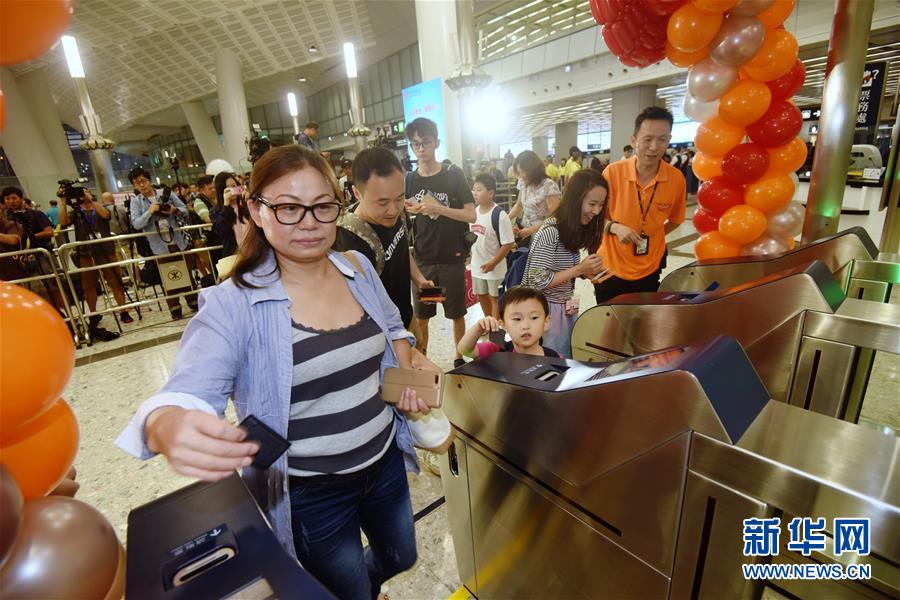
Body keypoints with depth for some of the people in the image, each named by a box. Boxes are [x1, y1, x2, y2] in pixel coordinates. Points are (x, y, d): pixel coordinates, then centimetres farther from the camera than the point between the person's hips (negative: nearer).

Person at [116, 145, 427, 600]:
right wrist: (169, 427, -51)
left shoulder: (358, 268, -6)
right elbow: (186, 394, -28)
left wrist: (406, 370, -7)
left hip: (385, 461, 5)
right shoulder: (234, 306, -20)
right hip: (310, 494, -4)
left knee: (401, 557, 31)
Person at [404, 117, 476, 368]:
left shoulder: (453, 175, -3)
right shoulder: (409, 180, 4)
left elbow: (471, 215, -9)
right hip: (422, 260, 2)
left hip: (452, 259, -2)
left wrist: (438, 208, -20)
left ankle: (460, 358, 28)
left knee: (456, 314, 10)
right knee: (420, 316, 9)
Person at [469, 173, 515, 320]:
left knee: (494, 298, 7)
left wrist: (493, 263, -19)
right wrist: (470, 255, 9)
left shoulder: (499, 215, -20)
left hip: (494, 266, -7)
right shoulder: (473, 211, 0)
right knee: (481, 295, 20)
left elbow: (508, 243, -20)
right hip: (477, 264, 7)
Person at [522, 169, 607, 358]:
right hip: (545, 312, -8)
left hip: (566, 310, 8)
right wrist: (579, 269, -21)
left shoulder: (574, 230, 5)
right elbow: (538, 281, -23)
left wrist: (587, 271, -5)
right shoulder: (550, 232, -21)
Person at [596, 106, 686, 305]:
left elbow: (674, 220, 9)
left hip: (649, 271, 2)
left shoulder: (677, 178, -8)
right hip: (610, 269, -1)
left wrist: (652, 237, -4)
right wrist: (615, 227, -21)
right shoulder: (613, 172, -14)